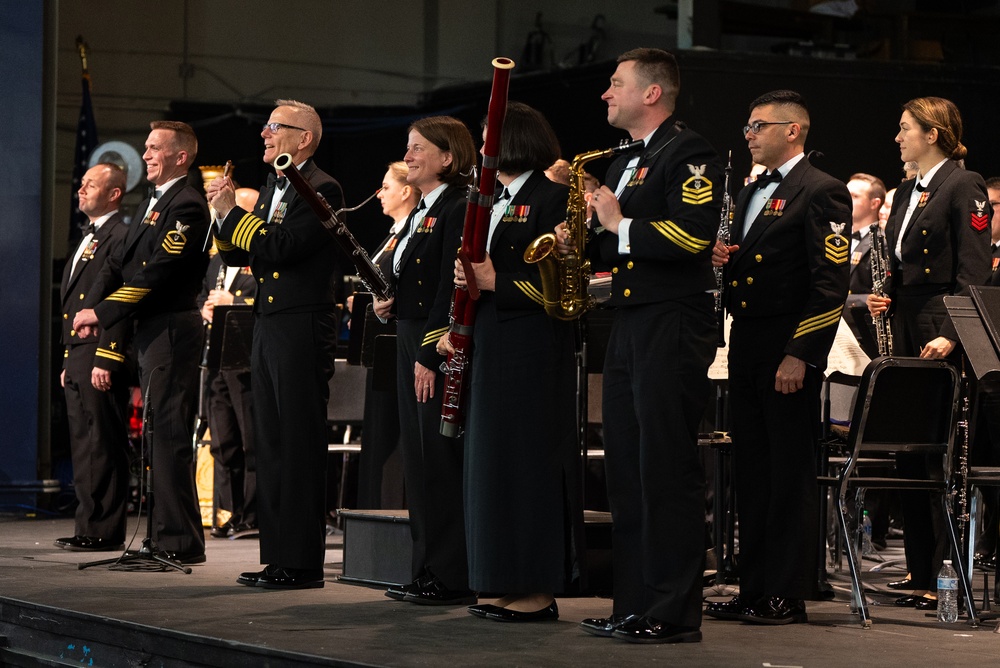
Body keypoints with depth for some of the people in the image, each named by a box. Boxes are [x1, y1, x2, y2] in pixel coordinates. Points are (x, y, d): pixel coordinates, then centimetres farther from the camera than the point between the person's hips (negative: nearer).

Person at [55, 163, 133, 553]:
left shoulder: (120, 238, -10)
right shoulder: (86, 242, 23)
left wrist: (106, 360, -21)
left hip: (102, 361, -10)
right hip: (77, 359, 10)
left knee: (104, 447, -7)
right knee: (84, 447, 11)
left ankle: (104, 531, -5)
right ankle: (87, 527, 15)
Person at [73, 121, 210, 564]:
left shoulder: (187, 205, -12)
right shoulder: (150, 205, 20)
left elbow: (157, 272, -19)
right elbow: (122, 263, 16)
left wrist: (103, 312, -20)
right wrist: (91, 306, -1)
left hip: (172, 331, -10)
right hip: (149, 332, 10)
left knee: (170, 436, -9)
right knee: (158, 435, 12)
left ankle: (180, 542, -7)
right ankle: (165, 534, 18)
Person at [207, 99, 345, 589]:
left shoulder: (322, 190, -10)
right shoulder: (271, 188, 18)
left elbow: (281, 247, -22)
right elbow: (237, 256, 17)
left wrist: (232, 211, -15)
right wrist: (225, 216, 0)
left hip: (302, 333, -9)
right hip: (267, 330, 9)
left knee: (300, 449, -6)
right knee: (270, 448, 11)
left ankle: (302, 563, -3)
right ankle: (276, 556, 16)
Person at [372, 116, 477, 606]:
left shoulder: (457, 211, -12)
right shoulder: (419, 213, 18)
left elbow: (450, 289, -19)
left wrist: (431, 355, -21)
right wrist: (389, 303, 3)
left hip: (439, 348, -10)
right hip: (411, 343, 10)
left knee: (441, 460, -8)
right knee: (417, 458, 11)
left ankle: (453, 578, -4)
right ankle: (426, 570, 16)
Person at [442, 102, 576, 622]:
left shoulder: (552, 198, -9)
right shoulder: (494, 203, 19)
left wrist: (498, 281, -19)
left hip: (532, 348, -9)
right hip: (490, 347, 9)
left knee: (527, 458, -8)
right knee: (493, 460, 10)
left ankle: (539, 591, -4)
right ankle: (512, 585, 16)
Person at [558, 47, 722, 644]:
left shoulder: (689, 154, -7)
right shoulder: (624, 164, 22)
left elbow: (692, 237, -21)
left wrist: (620, 225, -13)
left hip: (673, 326, -10)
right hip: (629, 324, 10)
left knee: (667, 467, -8)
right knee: (627, 467, 10)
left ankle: (676, 612, -5)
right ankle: (635, 605, 15)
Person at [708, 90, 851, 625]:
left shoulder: (821, 192, -8)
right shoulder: (751, 194, 19)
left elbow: (831, 283, -15)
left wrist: (800, 355, -20)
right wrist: (723, 260, 2)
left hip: (789, 349, -8)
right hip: (746, 344, 8)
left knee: (790, 474, -3)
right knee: (751, 473, 10)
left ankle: (788, 595, 2)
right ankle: (753, 589, 16)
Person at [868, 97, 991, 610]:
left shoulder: (963, 186, -7)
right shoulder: (907, 193, 18)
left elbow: (974, 273, -14)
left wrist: (950, 336, -21)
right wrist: (886, 299, 6)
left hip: (943, 339, -8)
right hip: (906, 336, 8)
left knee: (942, 459, -7)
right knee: (909, 459, 8)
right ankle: (922, 579, 14)